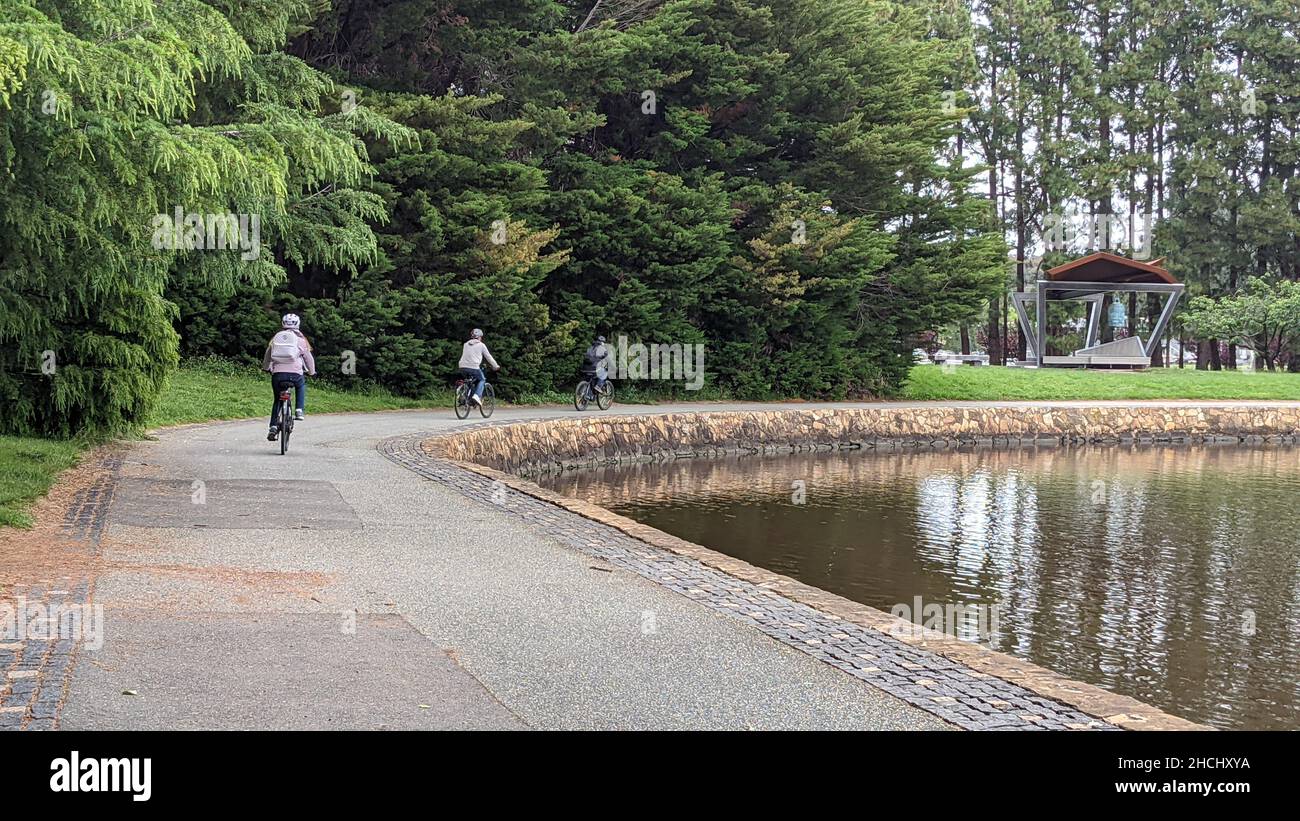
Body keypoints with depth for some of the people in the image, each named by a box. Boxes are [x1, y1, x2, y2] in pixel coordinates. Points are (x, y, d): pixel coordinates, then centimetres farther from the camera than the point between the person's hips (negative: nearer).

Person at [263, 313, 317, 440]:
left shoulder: (275, 338, 15)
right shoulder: (300, 339, 9)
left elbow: (267, 357, 25)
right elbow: (308, 358, 15)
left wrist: (265, 368, 45)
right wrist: (312, 372, 33)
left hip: (277, 374, 1)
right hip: (295, 374, -1)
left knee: (277, 400, 19)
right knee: (301, 386, 33)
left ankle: (273, 427, 6)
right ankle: (299, 410, 15)